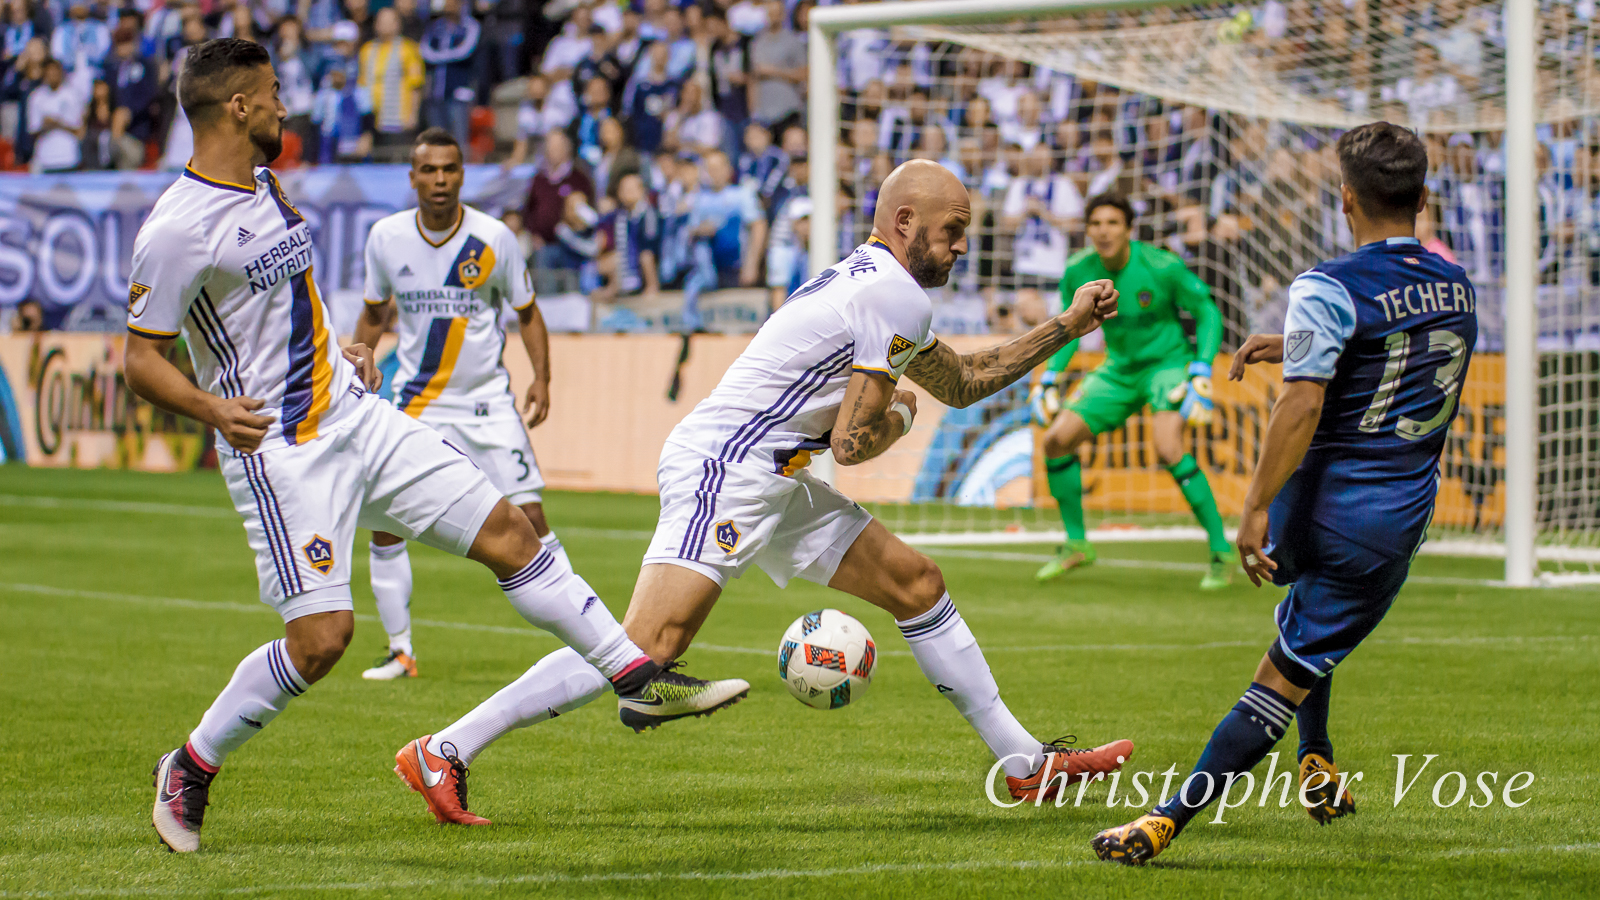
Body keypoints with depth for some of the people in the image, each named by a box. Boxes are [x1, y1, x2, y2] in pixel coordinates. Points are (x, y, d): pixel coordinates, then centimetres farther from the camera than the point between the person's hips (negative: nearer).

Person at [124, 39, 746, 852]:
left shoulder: (264, 185, 11)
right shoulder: (178, 228, -17)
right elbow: (141, 359, -15)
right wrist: (212, 408, -31)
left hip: (353, 414, 8)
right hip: (279, 449, -8)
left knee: (506, 530, 4)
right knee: (321, 636, -14)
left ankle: (639, 678, 10)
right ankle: (189, 769, 6)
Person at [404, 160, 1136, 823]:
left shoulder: (868, 281, 20)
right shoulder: (897, 299, -12)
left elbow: (960, 383, 33)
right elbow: (852, 442, -14)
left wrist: (1064, 328, 30)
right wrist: (897, 418, 8)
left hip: (771, 482, 11)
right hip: (723, 469, -11)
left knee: (915, 583, 13)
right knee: (649, 646, -23)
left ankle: (1026, 765, 20)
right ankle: (446, 750, -22)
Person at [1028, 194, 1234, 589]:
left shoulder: (1161, 267, -22)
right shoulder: (1078, 271, -9)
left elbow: (1207, 312, -11)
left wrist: (1201, 373, -20)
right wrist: (1050, 377, 3)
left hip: (1169, 361, -6)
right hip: (1120, 370, 6)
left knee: (1167, 448, -30)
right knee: (1057, 438, -4)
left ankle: (1222, 553, -20)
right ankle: (1076, 545, 16)